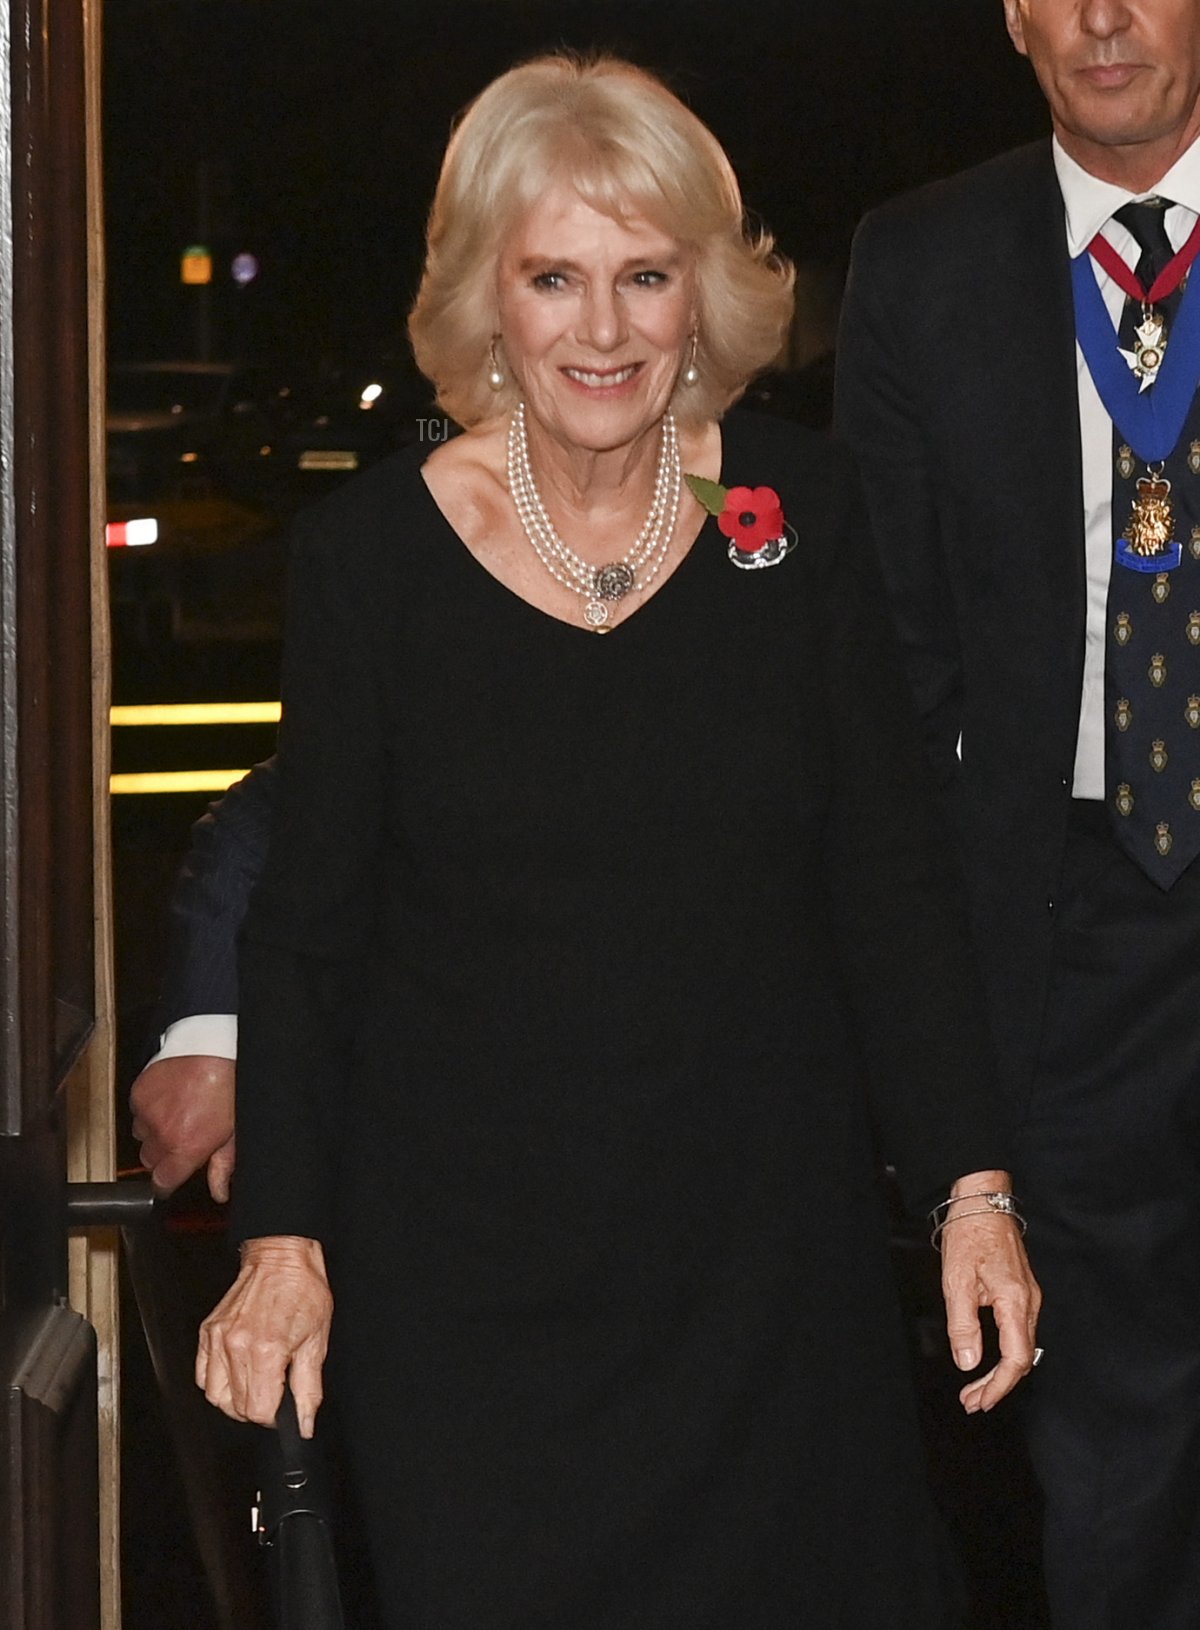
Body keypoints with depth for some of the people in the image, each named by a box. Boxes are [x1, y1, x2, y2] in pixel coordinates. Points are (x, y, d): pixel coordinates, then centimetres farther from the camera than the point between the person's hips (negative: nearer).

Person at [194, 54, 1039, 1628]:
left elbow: (893, 881, 2)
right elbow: (305, 926, 1)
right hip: (466, 1273, -1)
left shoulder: (801, 512, -1)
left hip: (766, 1234, 1)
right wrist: (282, 1236, -6)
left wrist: (973, 1188, -3)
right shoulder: (371, 553, -5)